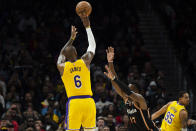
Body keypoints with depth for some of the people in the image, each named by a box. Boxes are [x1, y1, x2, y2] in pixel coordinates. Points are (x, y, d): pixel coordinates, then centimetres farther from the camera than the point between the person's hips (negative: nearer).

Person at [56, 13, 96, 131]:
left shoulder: (62, 66, 2)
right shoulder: (85, 61, 2)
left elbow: (62, 54, 25)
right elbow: (92, 45, 19)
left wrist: (72, 38, 36)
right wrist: (87, 26, 24)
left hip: (74, 103, -1)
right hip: (88, 101, 1)